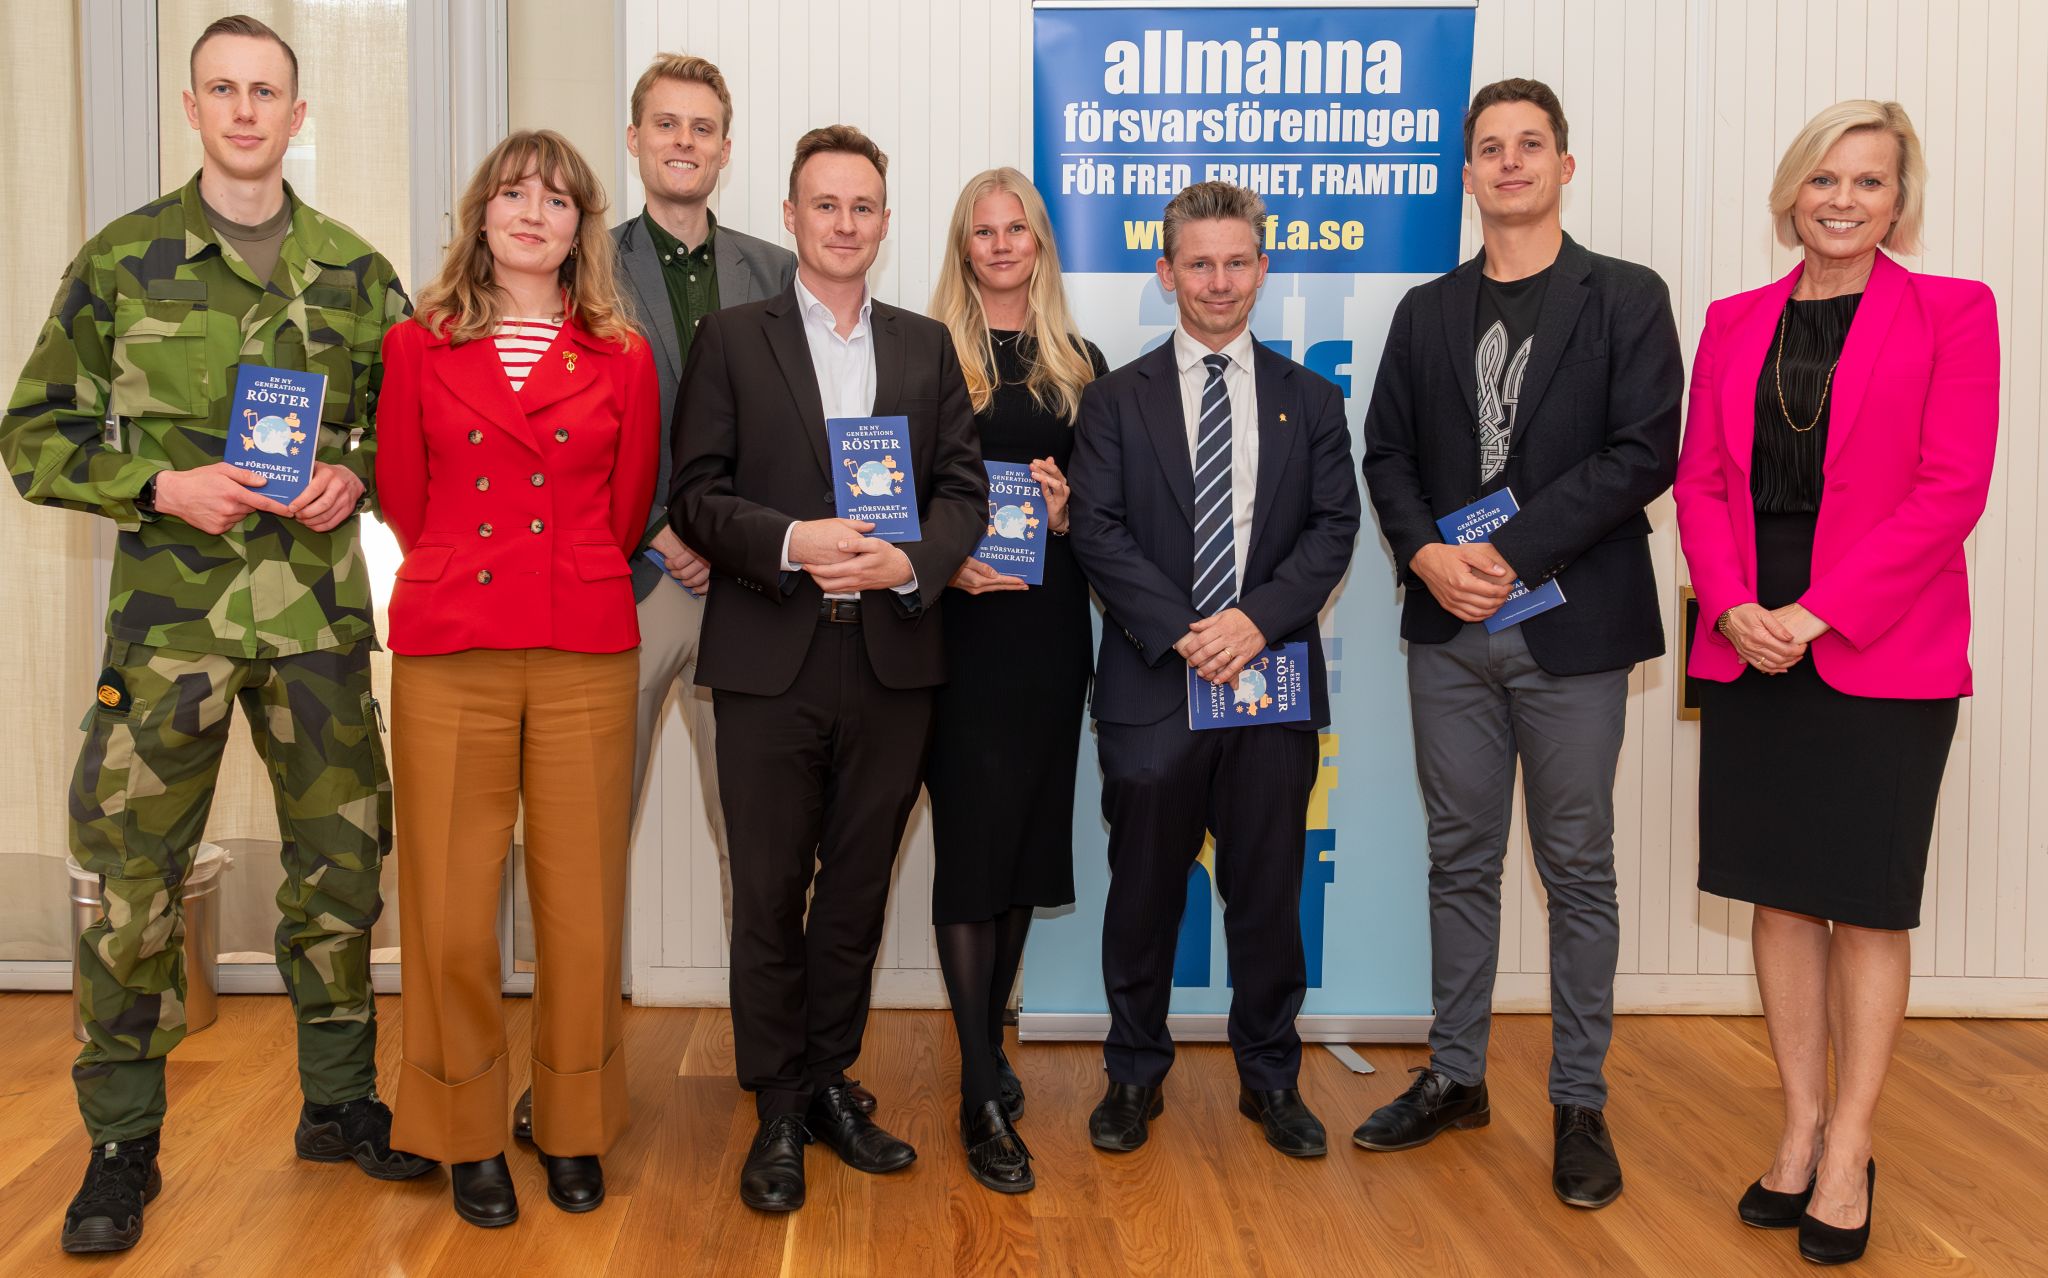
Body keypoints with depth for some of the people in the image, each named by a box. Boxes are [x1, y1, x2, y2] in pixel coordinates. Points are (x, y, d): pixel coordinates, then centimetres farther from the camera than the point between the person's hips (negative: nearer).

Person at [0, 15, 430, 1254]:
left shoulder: (357, 270, 8)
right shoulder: (121, 260, 3)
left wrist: (356, 477, -6)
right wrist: (163, 485, -11)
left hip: (319, 608, 2)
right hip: (170, 608, -2)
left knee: (339, 861, 9)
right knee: (133, 878, 0)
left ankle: (340, 1102, 27)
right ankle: (123, 1141, 17)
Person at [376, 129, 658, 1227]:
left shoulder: (621, 357, 7)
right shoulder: (418, 345, 7)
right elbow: (403, 500, 12)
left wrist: (569, 583, 12)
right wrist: (468, 579, 11)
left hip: (584, 658, 0)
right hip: (448, 655, 0)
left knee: (581, 903, 3)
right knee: (450, 908, 2)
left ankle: (573, 1128, 21)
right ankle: (467, 1135, 19)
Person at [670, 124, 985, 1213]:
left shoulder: (926, 347, 12)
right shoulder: (731, 339, 4)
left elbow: (966, 487, 6)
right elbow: (694, 494, -3)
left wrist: (910, 562, -12)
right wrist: (793, 542, -18)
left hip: (891, 661, 2)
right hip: (770, 661, -2)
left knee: (857, 890, 12)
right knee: (770, 896, 5)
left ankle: (830, 1082, 28)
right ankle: (779, 1111, 19)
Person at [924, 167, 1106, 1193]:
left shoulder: (1080, 366, 13)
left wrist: (1067, 508, -8)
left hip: (1049, 620, 4)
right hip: (959, 622, -4)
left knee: (1026, 839, 10)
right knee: (972, 842, -4)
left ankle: (987, 1045, 27)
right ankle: (983, 1097, 1)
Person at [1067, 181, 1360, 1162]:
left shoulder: (1309, 400, 10)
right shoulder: (1116, 400, 5)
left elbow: (1334, 527, 2)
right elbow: (1098, 532, -3)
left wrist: (1258, 618, -14)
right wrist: (1179, 632, -15)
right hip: (1151, 681, -1)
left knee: (1269, 890, 9)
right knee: (1144, 889, 7)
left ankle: (1271, 1078, 25)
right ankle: (1135, 1074, 24)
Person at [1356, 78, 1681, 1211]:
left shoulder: (1627, 299, 1)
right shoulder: (1426, 311, 13)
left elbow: (1643, 452, -9)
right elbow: (1387, 452, 8)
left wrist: (1509, 552, -16)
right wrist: (1428, 556, -10)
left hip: (1570, 625, -3)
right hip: (1449, 628, 4)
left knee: (1577, 870, 5)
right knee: (1460, 862, 11)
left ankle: (1579, 1103, 17)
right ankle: (1455, 1077, 24)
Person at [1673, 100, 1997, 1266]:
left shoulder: (1950, 314, -2)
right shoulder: (1736, 321, 10)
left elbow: (1950, 490, -10)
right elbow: (1700, 479, 7)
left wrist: (1820, 613, -16)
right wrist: (1734, 608, -9)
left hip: (1882, 653, -4)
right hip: (1752, 650, 4)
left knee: (1867, 903, 4)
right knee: (1780, 890, 9)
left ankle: (1850, 1150, 15)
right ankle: (1803, 1125, 22)